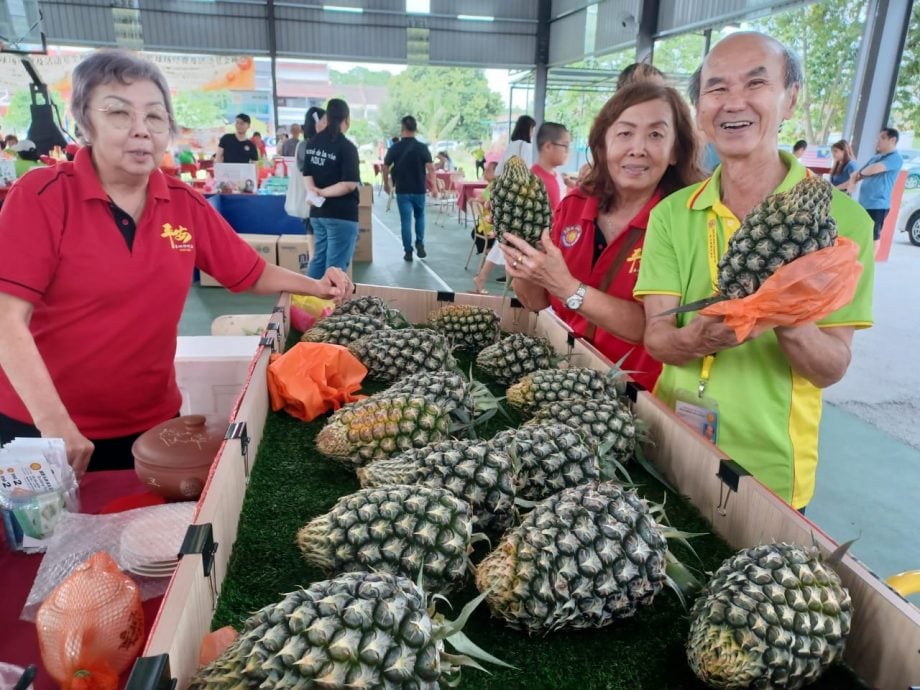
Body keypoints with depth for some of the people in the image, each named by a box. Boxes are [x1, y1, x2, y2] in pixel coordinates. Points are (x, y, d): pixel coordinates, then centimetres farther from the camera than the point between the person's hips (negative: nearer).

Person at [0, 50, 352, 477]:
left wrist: (316, 287, -8)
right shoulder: (41, 196, -12)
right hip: (39, 426, -3)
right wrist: (52, 420, -24)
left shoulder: (186, 204, -1)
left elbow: (251, 273, 7)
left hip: (153, 421, 3)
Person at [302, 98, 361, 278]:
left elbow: (307, 174, 7)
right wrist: (322, 193, -12)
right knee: (335, 266, -1)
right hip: (342, 215, -7)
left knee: (318, 259, 17)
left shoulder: (312, 143, 9)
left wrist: (315, 193, -9)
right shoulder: (346, 147, -13)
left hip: (317, 212, 7)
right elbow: (349, 185, -20)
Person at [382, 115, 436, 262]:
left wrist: (386, 184, 17)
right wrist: (433, 185, -2)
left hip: (402, 190, -1)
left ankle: (408, 251, 4)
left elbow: (385, 168, 2)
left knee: (405, 220, 3)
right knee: (420, 217, 20)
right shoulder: (422, 147, -5)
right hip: (419, 190, 1)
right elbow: (430, 168, -10)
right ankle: (420, 244, 8)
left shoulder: (395, 147, -4)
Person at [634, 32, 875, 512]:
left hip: (768, 472, -2)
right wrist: (698, 337, -34)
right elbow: (655, 338, -11)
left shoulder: (840, 218, -11)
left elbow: (832, 367, -13)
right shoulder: (671, 214, -3)